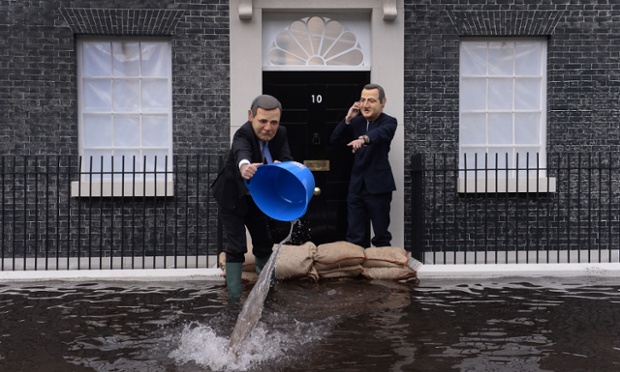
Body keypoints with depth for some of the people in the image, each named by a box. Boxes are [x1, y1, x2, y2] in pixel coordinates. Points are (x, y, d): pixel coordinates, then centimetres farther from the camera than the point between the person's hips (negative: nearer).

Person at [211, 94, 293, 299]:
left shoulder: (280, 134, -15)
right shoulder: (243, 134, -33)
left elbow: (286, 160, -27)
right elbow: (242, 152, -56)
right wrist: (244, 166, -79)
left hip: (257, 196, 6)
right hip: (232, 197, -6)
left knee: (264, 242, 16)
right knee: (236, 247, -9)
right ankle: (235, 297, 0)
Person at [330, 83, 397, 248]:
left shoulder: (389, 122, -6)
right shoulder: (357, 121, 10)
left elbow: (380, 133, -30)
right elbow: (334, 140, 7)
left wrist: (364, 139, -51)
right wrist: (348, 119, -4)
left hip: (378, 186, -4)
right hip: (356, 186, 5)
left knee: (381, 236, 5)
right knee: (354, 237, 7)